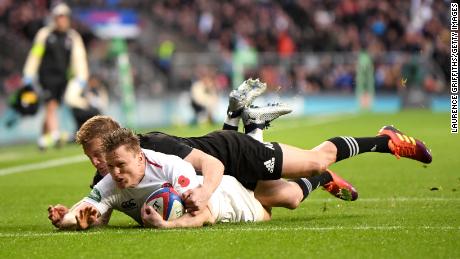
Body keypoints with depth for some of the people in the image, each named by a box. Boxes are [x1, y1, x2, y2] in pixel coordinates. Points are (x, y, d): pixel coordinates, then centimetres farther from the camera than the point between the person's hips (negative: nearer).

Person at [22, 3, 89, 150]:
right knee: (50, 106, -15)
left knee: (52, 108, 5)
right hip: (47, 75, -2)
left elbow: (79, 58, 4)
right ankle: (54, 134, -29)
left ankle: (44, 138, 19)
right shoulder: (45, 34, 2)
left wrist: (81, 79, -4)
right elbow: (35, 55, 5)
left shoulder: (73, 37, 6)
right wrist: (28, 76, 3)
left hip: (62, 78, 2)